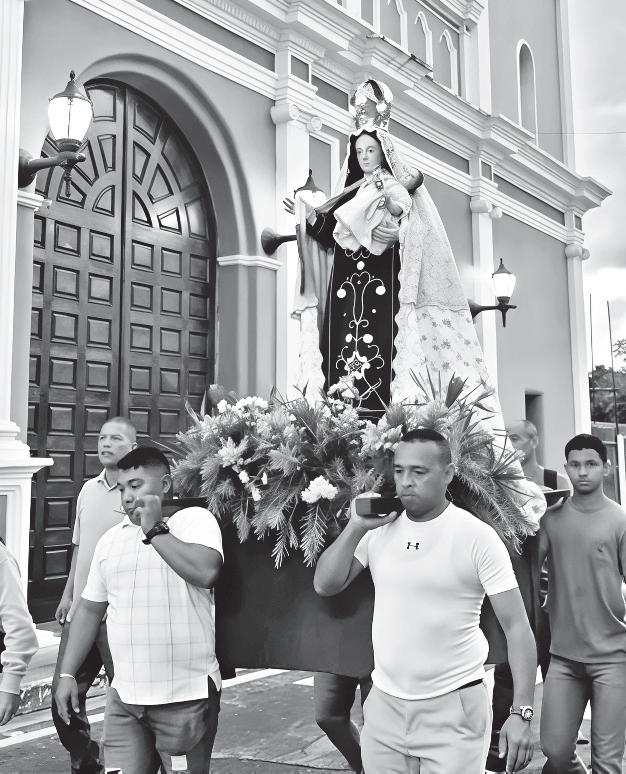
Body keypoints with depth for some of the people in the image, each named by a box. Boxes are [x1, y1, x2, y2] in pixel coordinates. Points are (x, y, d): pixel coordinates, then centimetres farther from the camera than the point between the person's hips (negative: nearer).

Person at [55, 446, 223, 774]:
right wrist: (67, 674, 12)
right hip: (124, 696, 5)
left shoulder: (194, 519, -6)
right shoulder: (111, 539, 12)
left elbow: (205, 573, -25)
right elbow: (89, 610, 17)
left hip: (186, 695, -4)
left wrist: (154, 529, -15)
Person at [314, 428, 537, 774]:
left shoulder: (477, 536, -11)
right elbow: (324, 586, 2)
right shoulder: (379, 529, 3)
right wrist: (356, 527, -8)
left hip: (453, 708, -4)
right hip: (384, 705, 4)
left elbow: (517, 627, -10)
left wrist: (521, 713, -16)